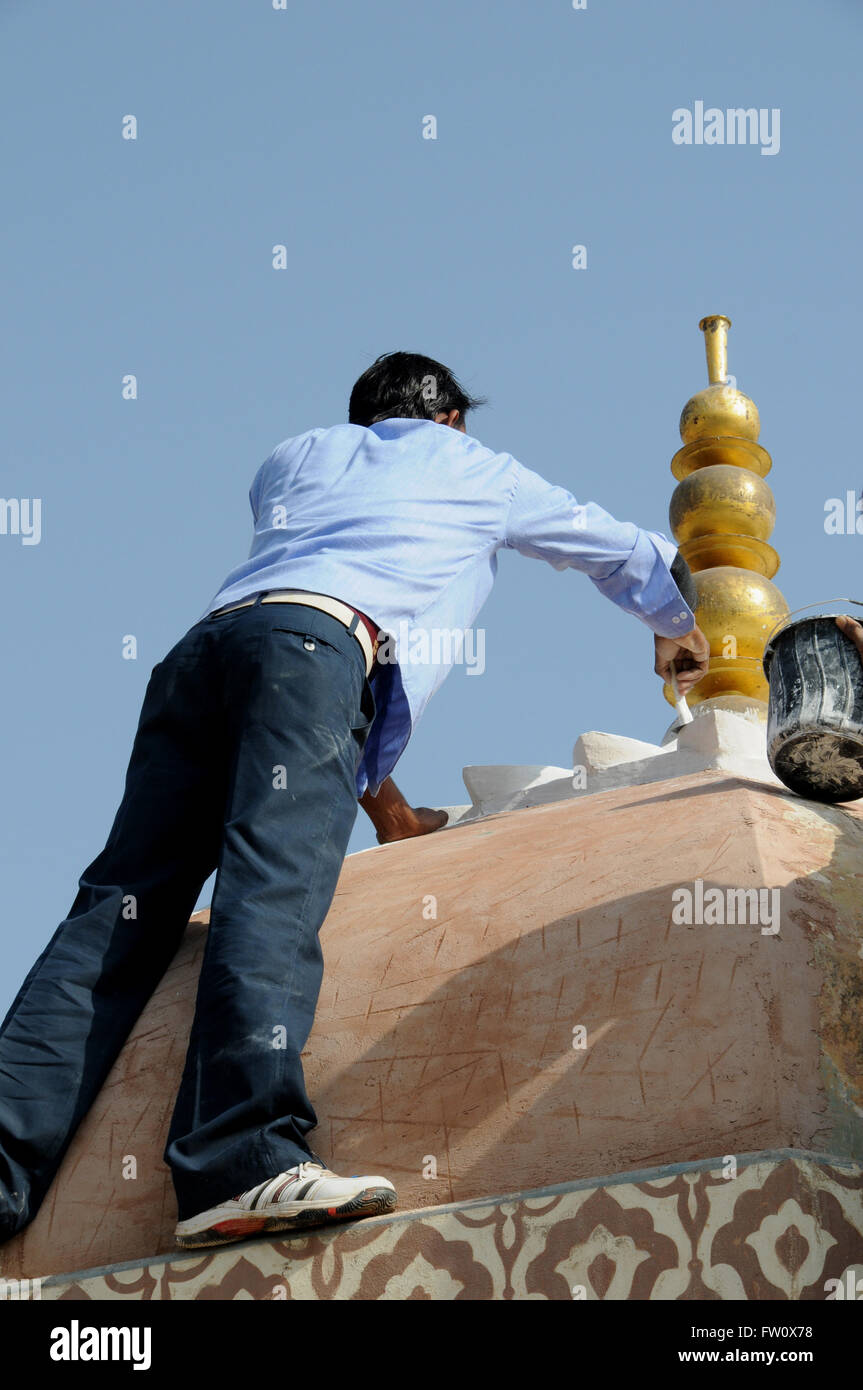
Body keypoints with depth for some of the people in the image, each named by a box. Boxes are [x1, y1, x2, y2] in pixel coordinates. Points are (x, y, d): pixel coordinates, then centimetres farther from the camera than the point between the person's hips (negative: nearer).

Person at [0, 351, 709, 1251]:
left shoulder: (294, 458, 39)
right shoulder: (469, 467, 30)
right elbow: (622, 553, 43)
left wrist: (385, 805, 44)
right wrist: (678, 634, 66)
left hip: (202, 642, 5)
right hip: (312, 642, -5)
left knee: (125, 900, -6)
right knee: (275, 885, -23)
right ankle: (242, 1163, -40)